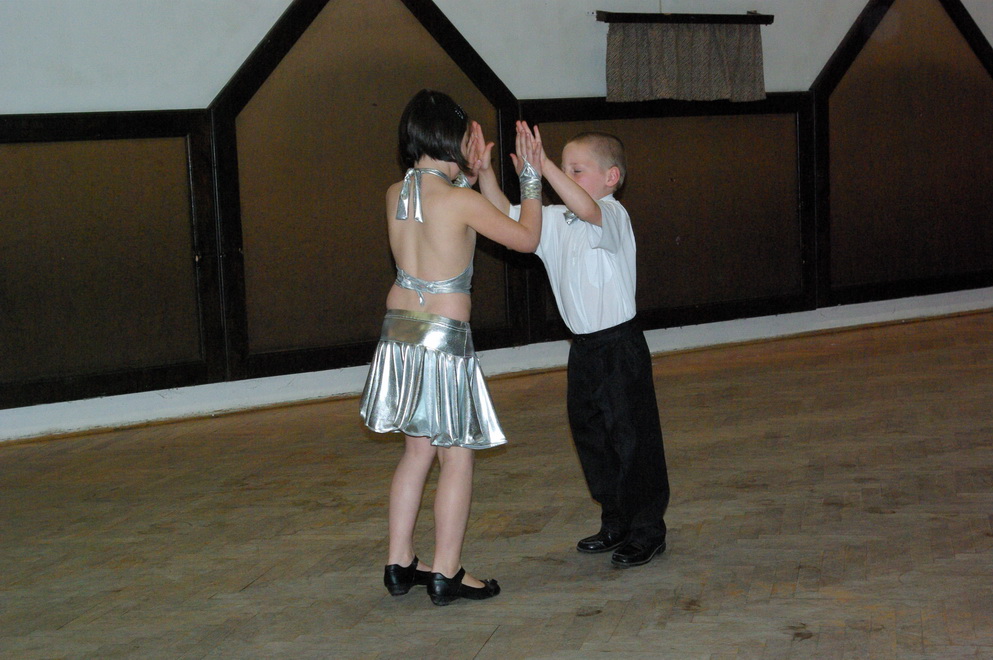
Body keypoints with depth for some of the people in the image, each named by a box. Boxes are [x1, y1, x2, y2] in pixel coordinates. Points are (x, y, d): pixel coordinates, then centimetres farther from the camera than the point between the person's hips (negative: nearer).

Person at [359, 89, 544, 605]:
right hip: (445, 336, -7)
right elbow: (526, 238, -3)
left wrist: (466, 171, 26)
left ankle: (400, 563, 22)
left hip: (398, 330, 7)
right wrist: (531, 177, 6)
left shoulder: (395, 195, 4)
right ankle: (446, 575, 8)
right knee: (457, 456, 4)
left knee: (418, 449, 17)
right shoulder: (460, 200, -14)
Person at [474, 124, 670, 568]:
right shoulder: (556, 221, 9)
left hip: (619, 346, -8)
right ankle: (616, 523, 30)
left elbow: (586, 209, -37)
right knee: (590, 436, 15)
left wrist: (544, 166, -46)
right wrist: (484, 172, -9)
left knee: (632, 439, -1)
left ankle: (648, 531, 11)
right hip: (583, 347, 8)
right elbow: (505, 214, 6)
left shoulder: (613, 214, -14)